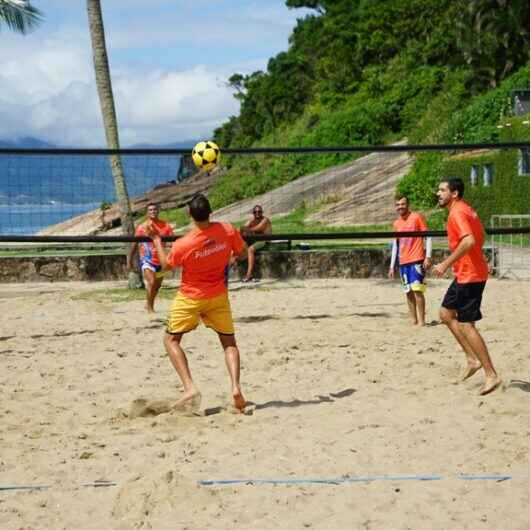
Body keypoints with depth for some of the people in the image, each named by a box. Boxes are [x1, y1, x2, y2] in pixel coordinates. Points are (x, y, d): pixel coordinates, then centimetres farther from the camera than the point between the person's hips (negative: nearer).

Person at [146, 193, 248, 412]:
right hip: (218, 296, 3)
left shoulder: (182, 245, -24)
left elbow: (166, 265, -4)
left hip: (190, 298, -3)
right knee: (229, 343, 14)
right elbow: (242, 254, -1)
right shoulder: (228, 230, -17)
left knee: (171, 339, 11)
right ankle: (236, 387, -7)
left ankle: (190, 388, -7)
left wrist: (156, 239, 6)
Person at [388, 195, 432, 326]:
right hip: (403, 262, 6)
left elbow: (428, 237, -5)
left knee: (417, 290, -11)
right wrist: (392, 266, 15)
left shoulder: (417, 217, -3)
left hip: (417, 260, -6)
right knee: (408, 292, 7)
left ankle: (421, 321, -7)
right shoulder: (396, 223, 14)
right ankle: (414, 320, 12)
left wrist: (428, 257, -16)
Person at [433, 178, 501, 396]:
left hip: (469, 275, -10)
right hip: (466, 273, 10)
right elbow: (478, 238, 23)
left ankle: (491, 375, -4)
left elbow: (469, 241, -31)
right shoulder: (466, 210, 14)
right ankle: (473, 359, 17)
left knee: (466, 325, -7)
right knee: (446, 313, 16)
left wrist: (446, 264, -28)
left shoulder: (457, 213, -17)